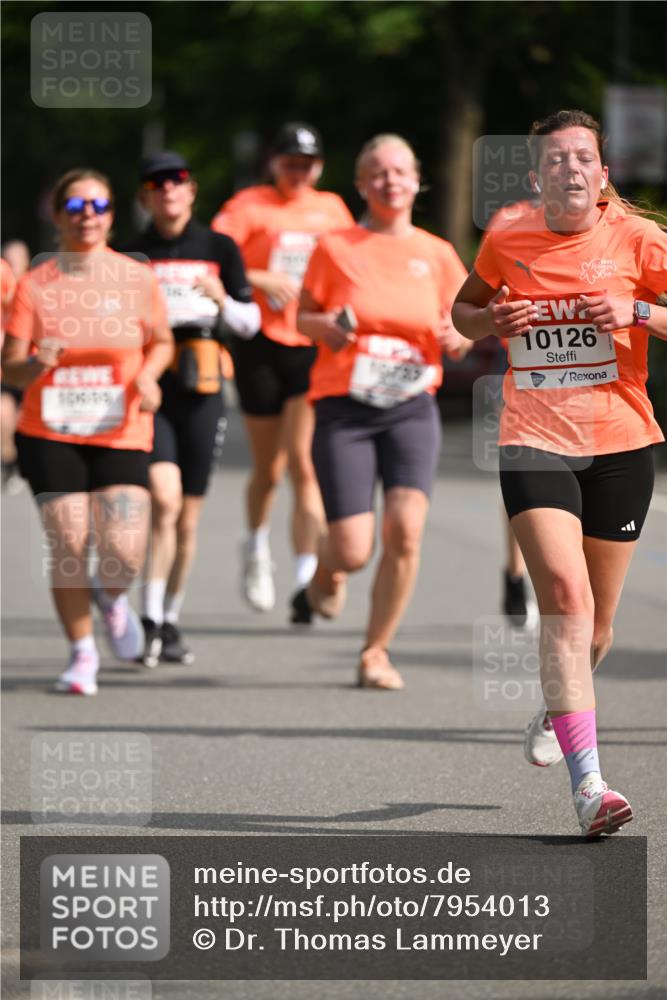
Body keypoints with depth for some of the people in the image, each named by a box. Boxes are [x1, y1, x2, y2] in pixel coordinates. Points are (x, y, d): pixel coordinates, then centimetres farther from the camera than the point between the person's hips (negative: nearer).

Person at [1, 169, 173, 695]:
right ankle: (83, 654, 16)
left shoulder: (138, 279, 0)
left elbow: (162, 341, 14)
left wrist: (148, 374, -7)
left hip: (123, 435, 0)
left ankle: (112, 597, 24)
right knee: (68, 549, -6)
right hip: (51, 436, 0)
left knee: (125, 552, -13)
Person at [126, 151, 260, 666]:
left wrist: (221, 300, -12)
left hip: (201, 390, 2)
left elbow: (250, 323, 8)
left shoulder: (219, 248, 8)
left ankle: (171, 622, 20)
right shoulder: (132, 256, 7)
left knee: (188, 518, 6)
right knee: (164, 499, -19)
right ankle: (151, 622, -15)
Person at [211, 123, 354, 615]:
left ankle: (307, 578, -17)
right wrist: (261, 280, -19)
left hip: (315, 348, 1)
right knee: (269, 469, 8)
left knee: (304, 463, -13)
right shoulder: (249, 206, 1)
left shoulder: (331, 209, 10)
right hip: (262, 346, -1)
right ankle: (257, 547, 38)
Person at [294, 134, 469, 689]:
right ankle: (327, 571, 32)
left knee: (405, 529, -18)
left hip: (412, 408, 2)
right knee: (354, 551, -9)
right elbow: (303, 316, 9)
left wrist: (456, 339, -7)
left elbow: (460, 327, 16)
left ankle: (377, 651, 1)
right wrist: (326, 326, -13)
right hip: (344, 409, -2)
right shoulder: (336, 249, 1)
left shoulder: (437, 255, 7)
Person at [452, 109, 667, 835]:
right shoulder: (506, 244, 4)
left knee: (594, 622, 11)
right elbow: (463, 308, 21)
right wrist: (491, 321, -1)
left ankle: (557, 709, 46)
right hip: (534, 441, -1)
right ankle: (587, 782, -24)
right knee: (564, 596, -20)